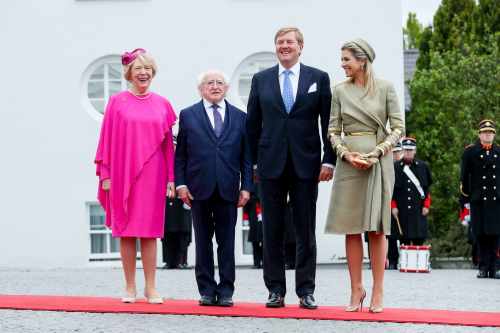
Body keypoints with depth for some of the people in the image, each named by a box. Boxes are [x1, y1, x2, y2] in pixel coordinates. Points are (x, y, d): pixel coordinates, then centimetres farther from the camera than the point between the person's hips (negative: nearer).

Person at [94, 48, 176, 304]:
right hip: (122, 174, -1)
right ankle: (130, 287, 10)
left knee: (149, 231, 1)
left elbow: (168, 144, 8)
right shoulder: (117, 102, 3)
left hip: (152, 175, 1)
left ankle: (151, 287, 6)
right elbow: (107, 140, 2)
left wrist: (171, 178, 4)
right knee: (126, 231, 3)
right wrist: (105, 174, -3)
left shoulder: (162, 105, 7)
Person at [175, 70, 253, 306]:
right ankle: (207, 291, 11)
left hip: (228, 189, 1)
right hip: (200, 189, -1)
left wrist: (246, 187, 1)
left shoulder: (240, 117, 10)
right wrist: (180, 184, -3)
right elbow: (180, 154, 5)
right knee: (203, 240, 5)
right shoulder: (188, 115, 7)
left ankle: (225, 291, 7)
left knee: (227, 241, 2)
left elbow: (246, 156, 8)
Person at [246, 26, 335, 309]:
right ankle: (276, 290, 10)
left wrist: (328, 160, -4)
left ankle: (306, 290, 9)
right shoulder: (261, 79, 8)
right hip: (271, 164, 1)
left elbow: (329, 123, 2)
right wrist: (255, 161, 6)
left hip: (306, 164, -1)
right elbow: (253, 124, 10)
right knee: (272, 230, 4)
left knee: (306, 230, 3)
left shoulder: (319, 78, 4)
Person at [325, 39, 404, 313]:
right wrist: (347, 154, -8)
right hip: (349, 162, 2)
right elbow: (333, 130, 8)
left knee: (377, 228, -1)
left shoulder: (385, 88, 2)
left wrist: (377, 152, -11)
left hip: (378, 161, -2)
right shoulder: (340, 90, 9)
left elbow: (398, 128, 1)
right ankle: (356, 291, 8)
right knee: (351, 228, 1)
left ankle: (377, 292, 4)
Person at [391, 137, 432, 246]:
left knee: (419, 240, -1)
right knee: (404, 239, 2)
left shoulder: (423, 167, 7)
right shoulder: (395, 168, 4)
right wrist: (393, 206, -1)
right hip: (402, 212, 0)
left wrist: (426, 206, 2)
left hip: (419, 211, 0)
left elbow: (427, 189, 9)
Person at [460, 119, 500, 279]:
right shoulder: (470, 152, 4)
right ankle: (483, 267, 6)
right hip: (478, 200, -1)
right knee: (481, 235, 0)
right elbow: (464, 176, 4)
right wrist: (466, 196, 1)